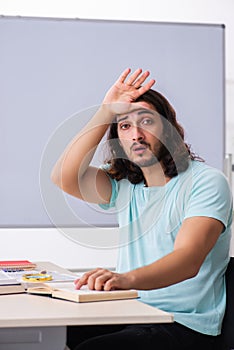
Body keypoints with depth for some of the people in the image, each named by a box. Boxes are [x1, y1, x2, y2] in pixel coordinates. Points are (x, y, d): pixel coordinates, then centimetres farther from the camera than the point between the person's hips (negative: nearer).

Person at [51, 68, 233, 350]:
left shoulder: (206, 181, -8)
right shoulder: (125, 185, 12)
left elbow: (188, 259, -23)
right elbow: (65, 177, -5)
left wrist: (127, 278, -42)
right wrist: (106, 112, -6)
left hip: (185, 327, -5)